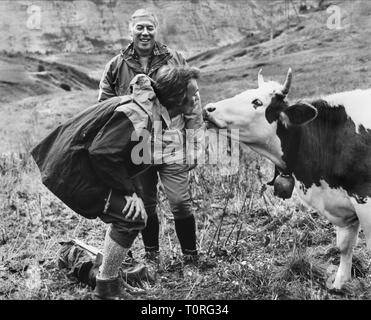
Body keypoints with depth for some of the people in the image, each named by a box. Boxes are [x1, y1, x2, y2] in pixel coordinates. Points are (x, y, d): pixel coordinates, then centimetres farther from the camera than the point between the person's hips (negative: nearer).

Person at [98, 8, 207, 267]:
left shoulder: (175, 61, 2)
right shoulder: (116, 66, 5)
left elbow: (192, 104, 4)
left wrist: (196, 144, 0)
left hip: (172, 145, -2)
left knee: (180, 202, -2)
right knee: (146, 205, 12)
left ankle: (191, 255, 18)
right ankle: (151, 255, 31)